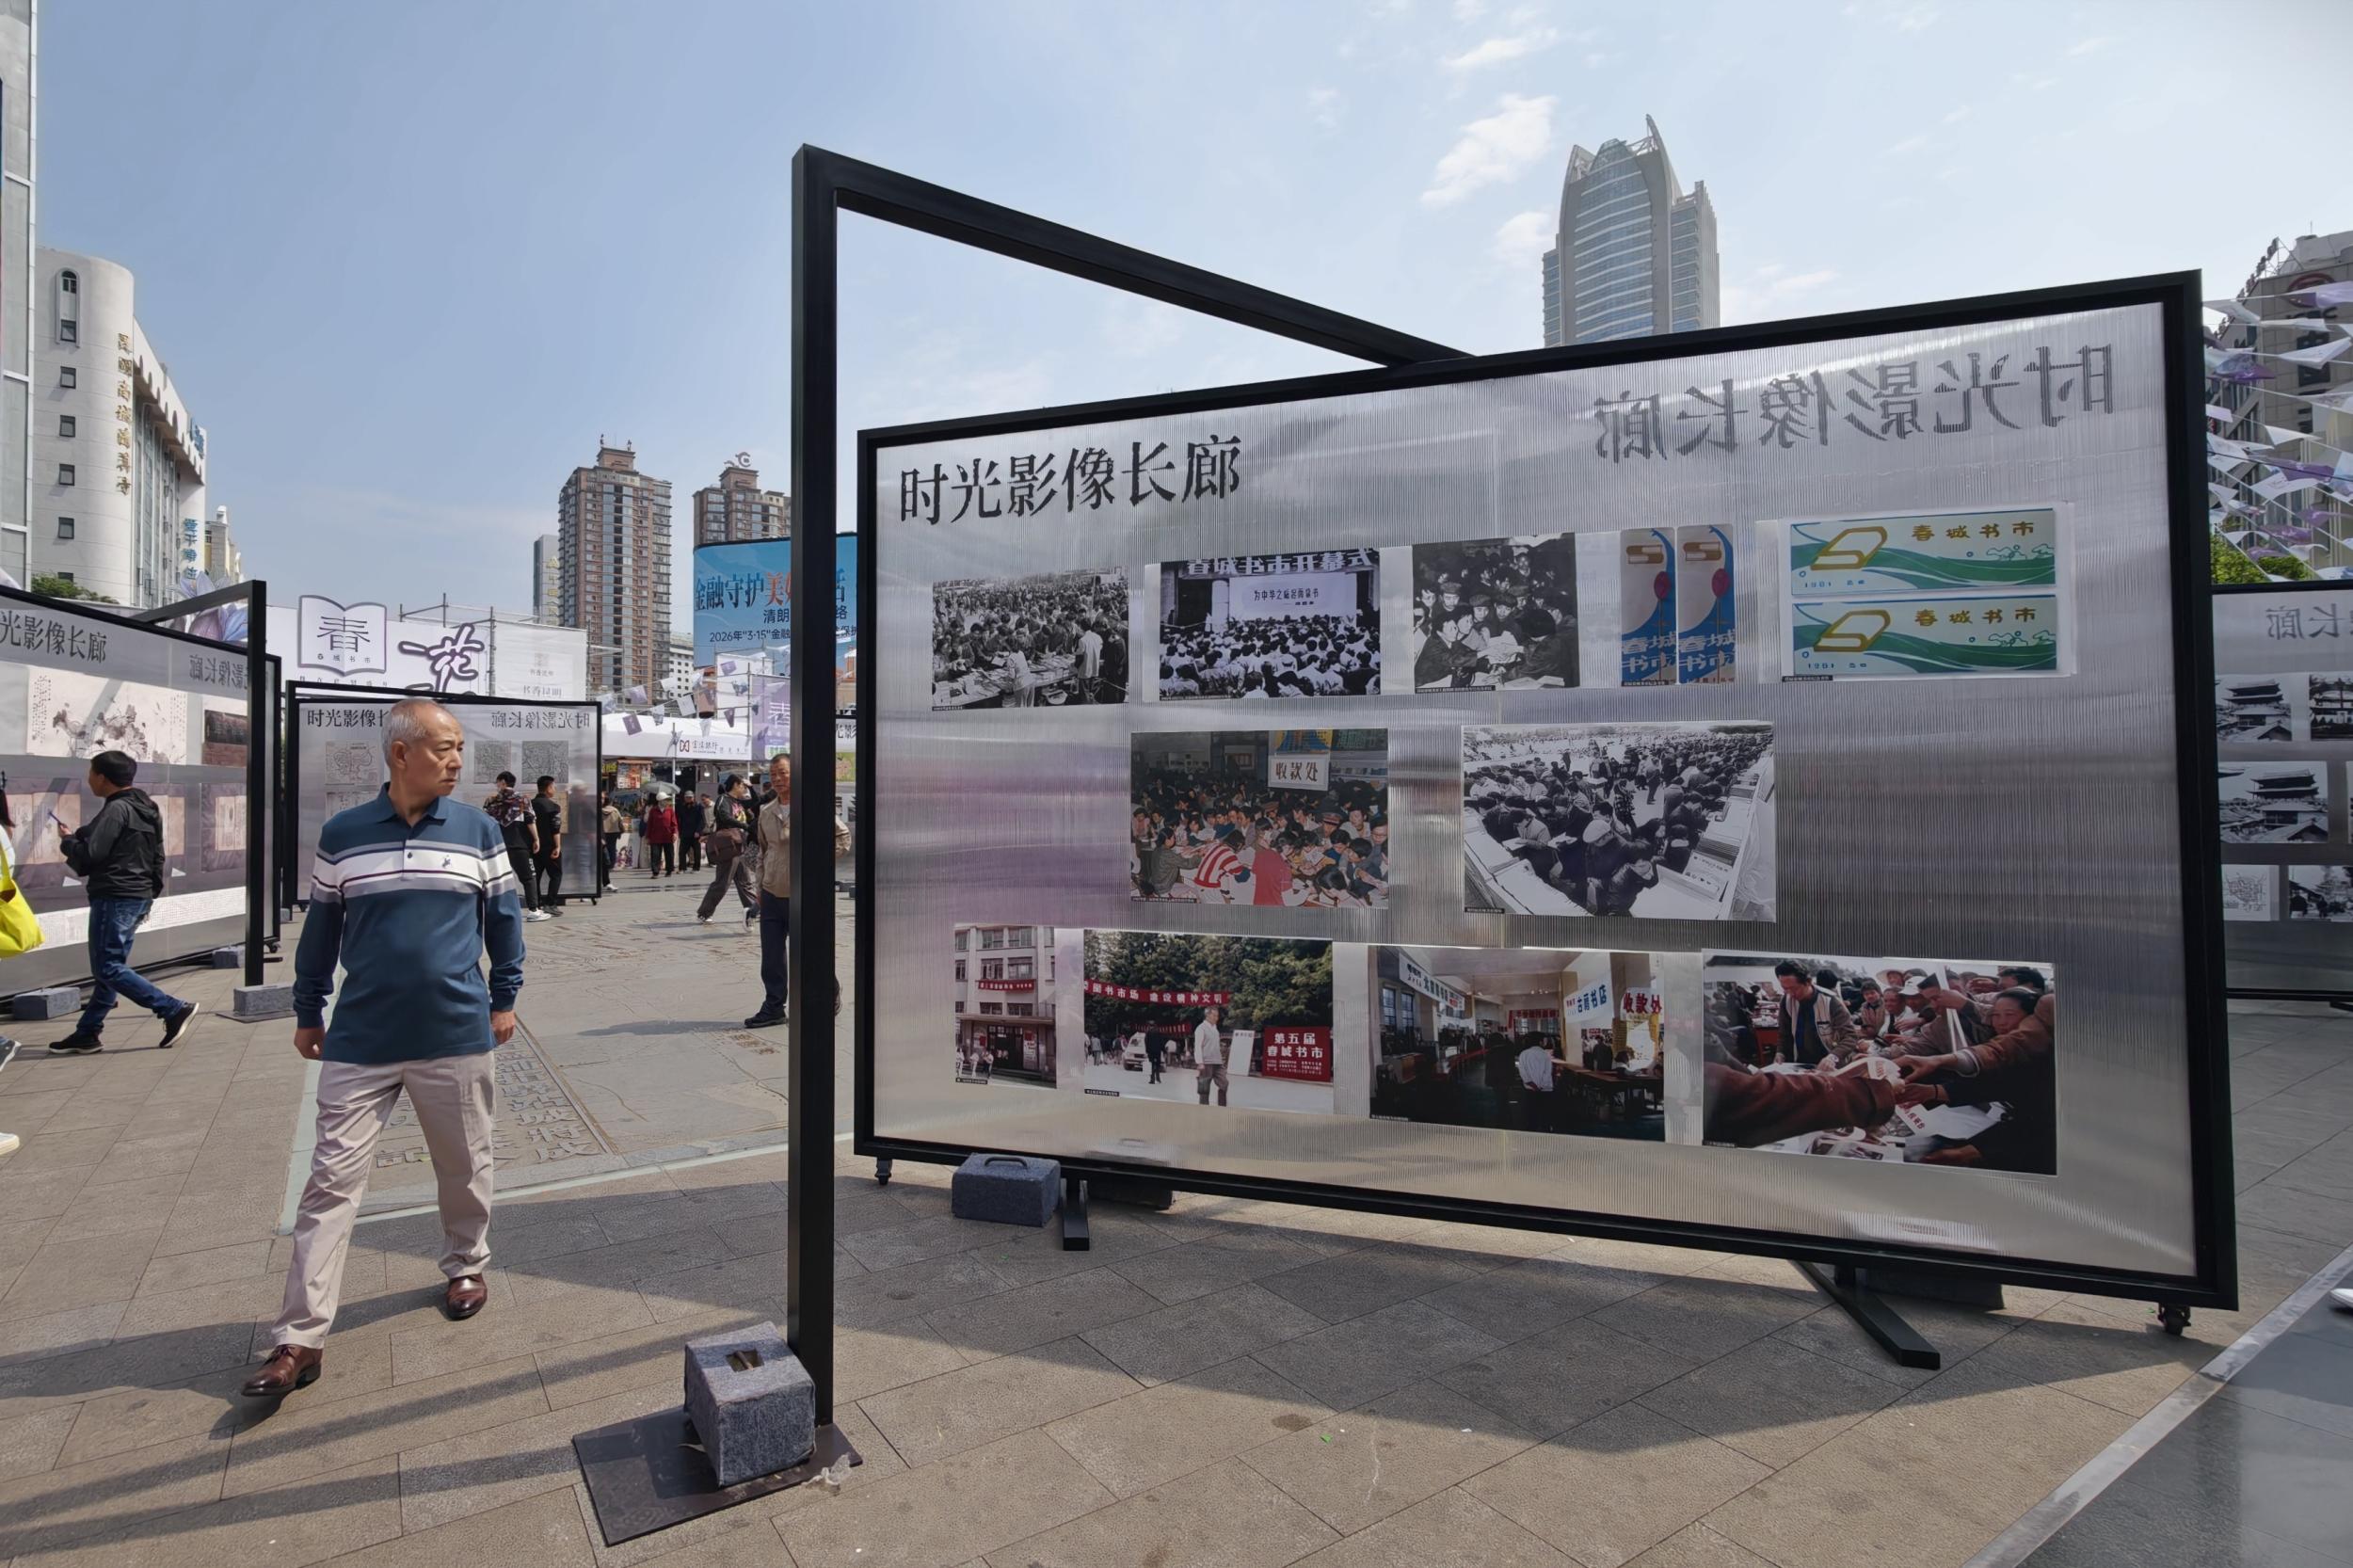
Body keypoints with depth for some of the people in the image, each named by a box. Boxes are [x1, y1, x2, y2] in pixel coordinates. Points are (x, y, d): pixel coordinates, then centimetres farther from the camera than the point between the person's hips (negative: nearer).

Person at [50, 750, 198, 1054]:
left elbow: (90, 854, -19)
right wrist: (152, 892, 24)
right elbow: (157, 858, 20)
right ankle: (87, 1033, 20)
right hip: (138, 896, 10)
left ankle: (175, 1009, -13)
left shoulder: (116, 809, -15)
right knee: (111, 965, 13)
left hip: (114, 898, -10)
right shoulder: (147, 809, 15)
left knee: (108, 968, -7)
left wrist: (67, 841, 2)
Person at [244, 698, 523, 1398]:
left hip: (458, 1038, 0)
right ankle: (300, 1340, 11)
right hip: (360, 1043, 0)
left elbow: (504, 916, 6)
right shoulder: (342, 833, 0)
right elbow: (321, 926, 9)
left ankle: (466, 1266, 37)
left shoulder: (479, 830, -1)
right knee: (330, 1184, 2)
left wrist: (504, 998, 6)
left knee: (464, 1168, 14)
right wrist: (308, 1012, 13)